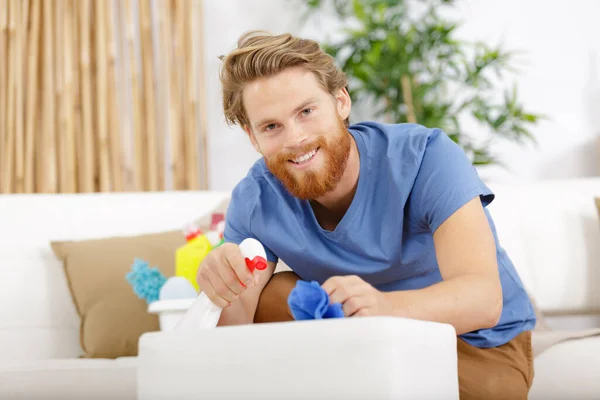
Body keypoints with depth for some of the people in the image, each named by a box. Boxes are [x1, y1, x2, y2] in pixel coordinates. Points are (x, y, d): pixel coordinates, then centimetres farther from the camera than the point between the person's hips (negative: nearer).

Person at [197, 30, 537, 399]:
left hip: (481, 349, -4)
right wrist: (226, 291, -39)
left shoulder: (425, 157, -25)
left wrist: (386, 306, -57)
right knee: (269, 295, -17)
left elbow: (484, 298, -37)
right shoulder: (255, 201, -11)